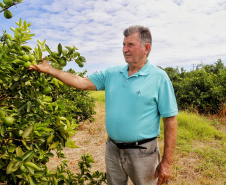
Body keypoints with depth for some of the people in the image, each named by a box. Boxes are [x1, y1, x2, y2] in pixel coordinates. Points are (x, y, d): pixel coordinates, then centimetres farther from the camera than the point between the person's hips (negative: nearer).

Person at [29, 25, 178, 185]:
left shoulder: (159, 78, -11)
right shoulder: (112, 73, 4)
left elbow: (170, 120, -12)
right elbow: (82, 83, 3)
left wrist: (167, 162, -12)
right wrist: (50, 70, -1)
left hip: (142, 153, -4)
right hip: (112, 149, 5)